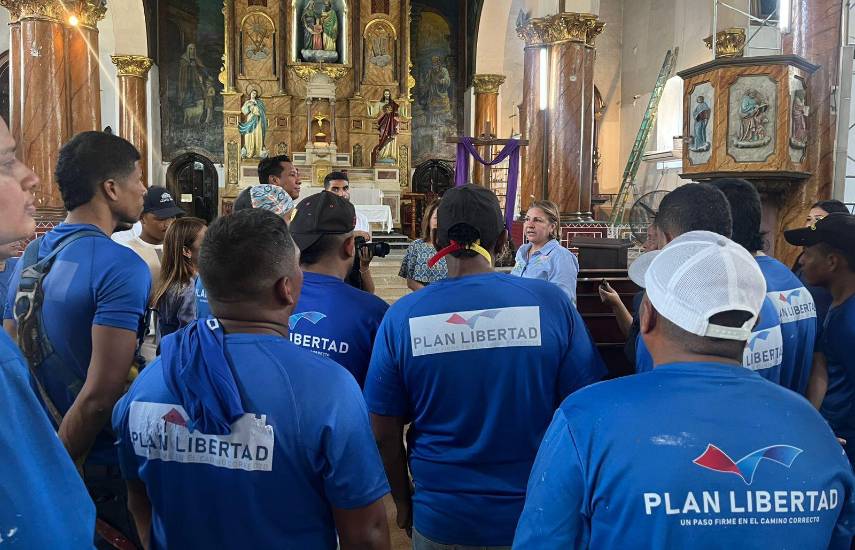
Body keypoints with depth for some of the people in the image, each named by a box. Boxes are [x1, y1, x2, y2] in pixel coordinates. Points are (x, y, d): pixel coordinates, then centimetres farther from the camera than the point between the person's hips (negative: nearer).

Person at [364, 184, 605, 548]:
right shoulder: (551, 302, -13)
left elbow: (384, 433, -6)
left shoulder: (401, 316, -12)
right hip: (536, 516, 1)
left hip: (439, 520, 0)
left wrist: (403, 504, 10)